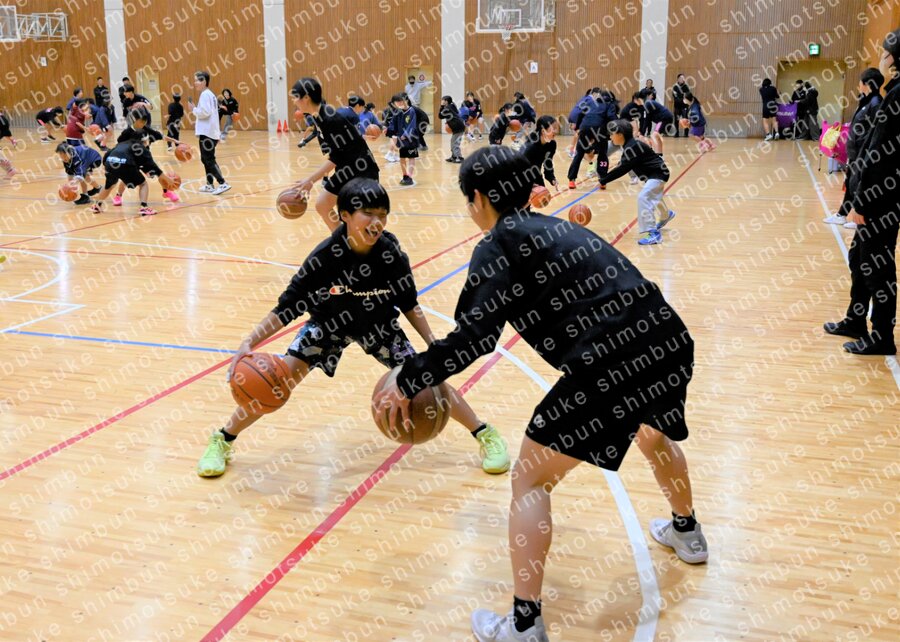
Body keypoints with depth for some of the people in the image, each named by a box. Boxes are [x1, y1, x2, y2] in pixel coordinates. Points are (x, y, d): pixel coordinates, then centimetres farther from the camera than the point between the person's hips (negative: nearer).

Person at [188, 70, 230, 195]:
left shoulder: (205, 94, -12)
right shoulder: (209, 94, 18)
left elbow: (205, 112, -22)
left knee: (209, 160, -10)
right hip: (209, 132, 10)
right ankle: (210, 185, 19)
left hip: (207, 133, -10)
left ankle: (223, 184, -16)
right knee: (207, 159, 15)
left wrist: (193, 109, -8)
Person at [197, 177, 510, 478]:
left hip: (378, 326, 1)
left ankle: (485, 434, 14)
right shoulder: (324, 258, -31)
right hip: (329, 323, -1)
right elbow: (286, 309, -25)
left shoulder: (393, 256, -26)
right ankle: (222, 441, 4)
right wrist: (249, 343, -35)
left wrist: (433, 345, -12)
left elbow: (409, 305, -7)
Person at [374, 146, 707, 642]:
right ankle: (687, 534, 61)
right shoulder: (554, 227, 22)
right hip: (670, 341, 8)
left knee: (530, 479, 6)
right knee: (653, 433, 38)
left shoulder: (500, 242, 0)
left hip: (611, 363, -8)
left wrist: (408, 381, -2)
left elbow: (475, 336, -11)